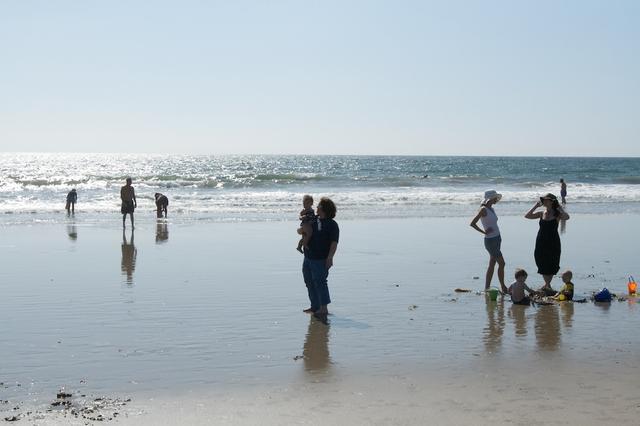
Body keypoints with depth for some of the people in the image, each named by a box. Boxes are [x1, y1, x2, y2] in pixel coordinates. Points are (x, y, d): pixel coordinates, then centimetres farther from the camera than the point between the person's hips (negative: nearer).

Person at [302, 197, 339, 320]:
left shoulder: (332, 224, -9)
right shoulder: (313, 220, 12)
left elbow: (334, 243, -16)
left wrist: (330, 257, -25)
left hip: (320, 260, -8)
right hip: (308, 258, 8)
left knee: (319, 282, -15)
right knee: (310, 282, 13)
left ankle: (324, 309, -15)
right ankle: (315, 307, 23)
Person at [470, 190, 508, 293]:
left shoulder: (491, 209, 10)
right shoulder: (483, 210, -15)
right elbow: (472, 223, -19)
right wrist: (484, 232, -17)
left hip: (497, 239, 8)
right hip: (490, 241, -8)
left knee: (492, 265, 10)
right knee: (501, 263, -5)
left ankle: (486, 288, 14)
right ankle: (503, 287, 8)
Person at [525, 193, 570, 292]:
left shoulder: (557, 214, -4)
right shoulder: (541, 214, 6)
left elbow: (566, 217, -24)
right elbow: (527, 216, -2)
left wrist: (559, 208, -14)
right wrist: (536, 206, -2)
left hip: (553, 244, -3)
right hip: (541, 243, 3)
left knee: (551, 266, 2)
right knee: (543, 265, 6)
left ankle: (546, 286, 18)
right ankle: (547, 286, 21)